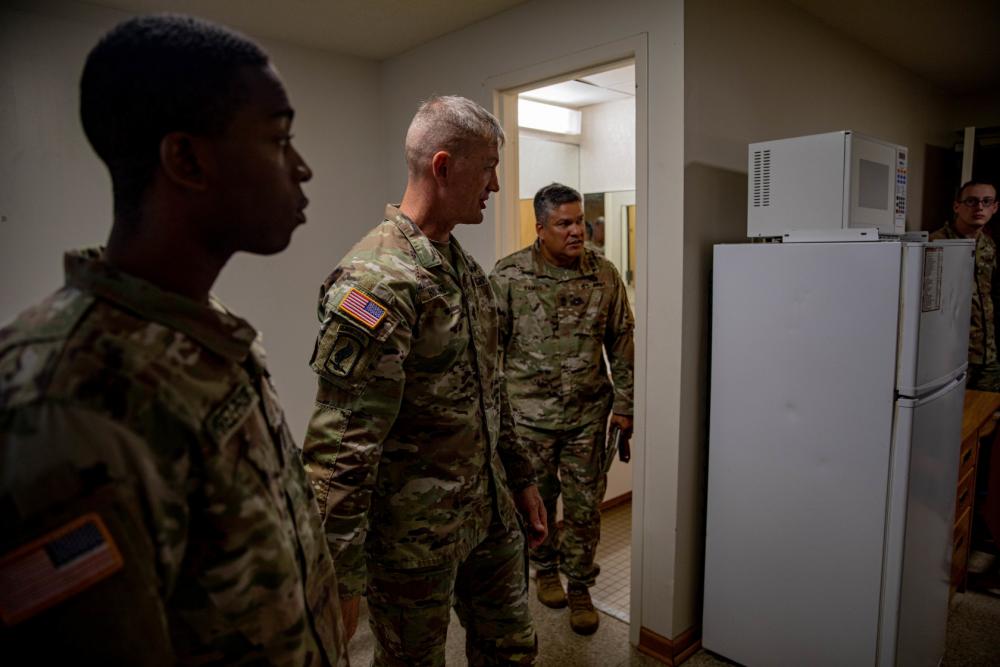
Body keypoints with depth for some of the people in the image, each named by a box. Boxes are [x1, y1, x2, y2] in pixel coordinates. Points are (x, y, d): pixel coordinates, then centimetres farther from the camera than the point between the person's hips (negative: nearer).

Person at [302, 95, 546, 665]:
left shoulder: (465, 267, 7)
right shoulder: (376, 282, -23)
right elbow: (340, 447, -25)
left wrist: (521, 478, 17)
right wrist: (342, 580, -21)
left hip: (491, 514, 8)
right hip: (415, 538, -8)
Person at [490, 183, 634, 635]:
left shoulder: (605, 275, -1)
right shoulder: (508, 275, -8)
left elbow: (622, 344, 4)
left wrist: (623, 404, 3)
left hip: (588, 414, 2)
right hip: (529, 414, -1)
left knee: (585, 505, 10)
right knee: (537, 500, 16)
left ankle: (580, 587, 30)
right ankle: (545, 569, 41)